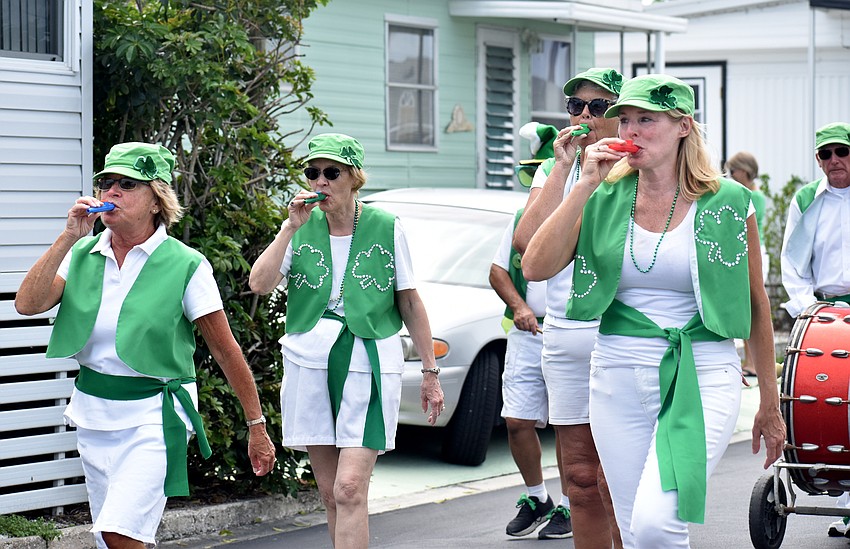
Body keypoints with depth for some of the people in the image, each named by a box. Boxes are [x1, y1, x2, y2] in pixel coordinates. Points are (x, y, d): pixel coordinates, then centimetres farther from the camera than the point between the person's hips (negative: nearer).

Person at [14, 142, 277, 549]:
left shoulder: (186, 265, -9)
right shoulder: (83, 255, 4)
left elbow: (227, 351, -5)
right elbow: (27, 304, -9)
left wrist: (256, 427, -2)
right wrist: (69, 237, -13)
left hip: (154, 413, -5)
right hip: (93, 411, 5)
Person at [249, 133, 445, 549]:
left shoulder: (386, 228, 0)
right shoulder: (302, 229, 6)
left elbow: (410, 304, 6)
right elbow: (260, 284, -7)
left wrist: (430, 372, 6)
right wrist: (291, 227, -12)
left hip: (370, 364, -3)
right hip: (309, 363, 3)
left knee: (350, 488, -15)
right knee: (330, 493, 8)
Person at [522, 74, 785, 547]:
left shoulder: (727, 203, -2)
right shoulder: (605, 201, 5)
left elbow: (756, 304, 6)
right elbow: (536, 268, -6)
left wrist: (770, 404, 9)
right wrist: (585, 185, -10)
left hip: (703, 375, -4)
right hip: (619, 375, 4)